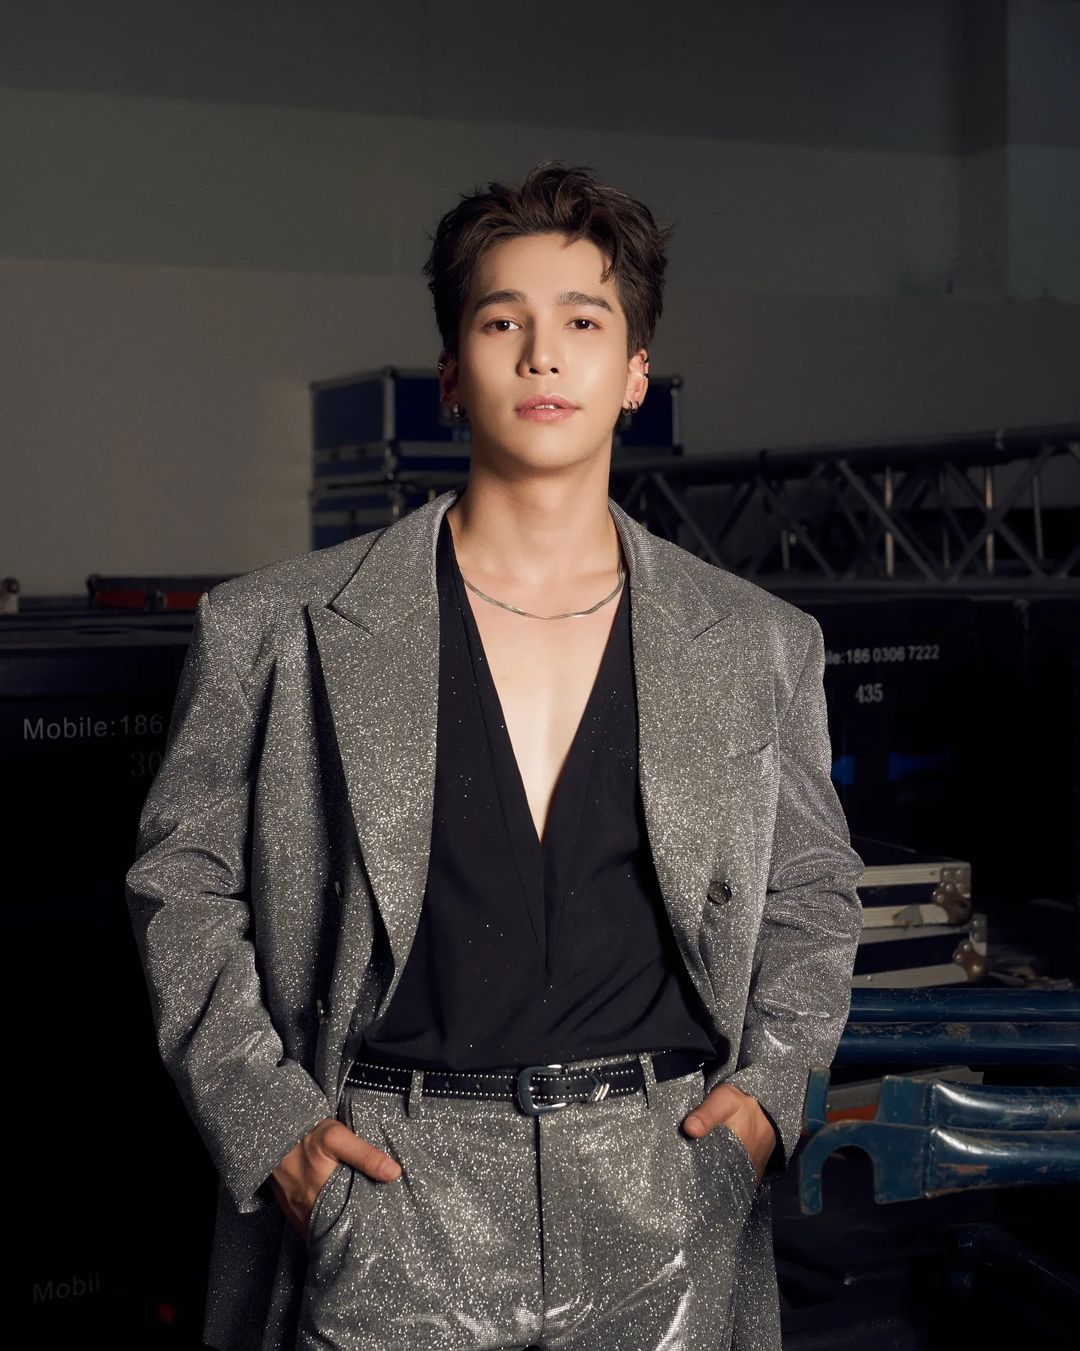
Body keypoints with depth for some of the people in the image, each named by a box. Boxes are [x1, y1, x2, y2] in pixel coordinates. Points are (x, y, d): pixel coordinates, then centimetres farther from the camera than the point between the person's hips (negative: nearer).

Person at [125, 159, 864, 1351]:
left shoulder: (761, 649, 7)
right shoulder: (275, 630, 1)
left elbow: (810, 894, 19)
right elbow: (182, 879, 8)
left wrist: (771, 1085, 4)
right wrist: (266, 1119, -2)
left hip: (666, 1184, 2)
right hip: (393, 1190, -1)